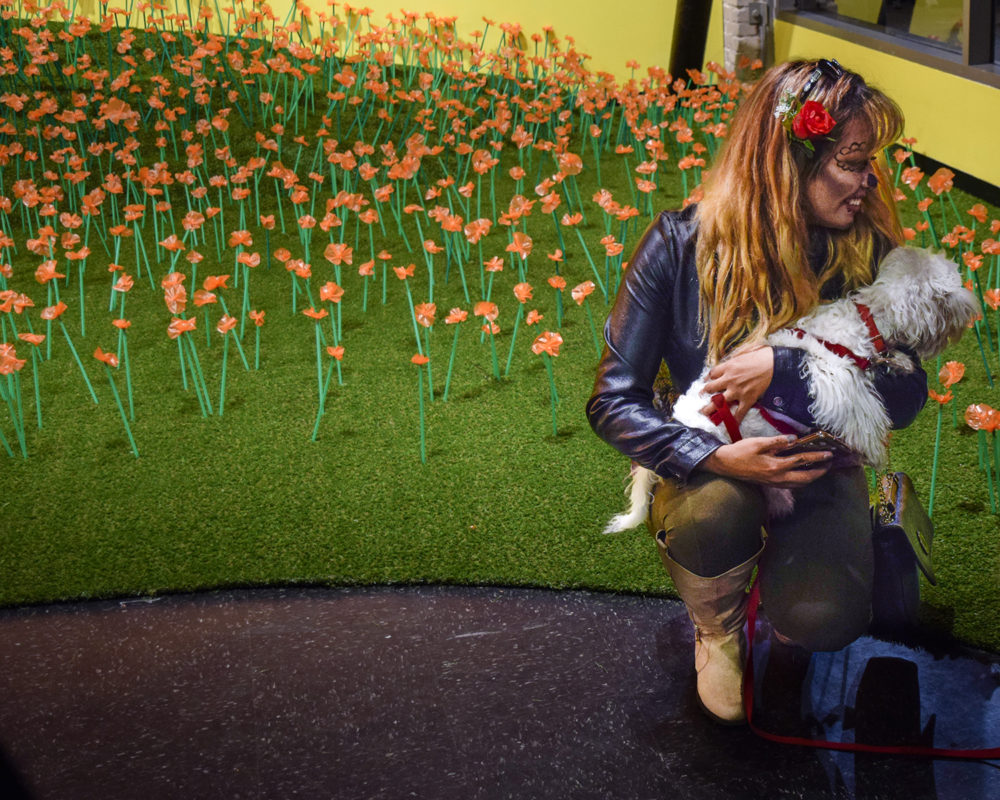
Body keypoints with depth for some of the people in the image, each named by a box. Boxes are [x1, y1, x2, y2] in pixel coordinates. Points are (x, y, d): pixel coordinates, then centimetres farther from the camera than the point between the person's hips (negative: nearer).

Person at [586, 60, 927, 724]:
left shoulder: (868, 251, -9)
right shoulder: (681, 245, -15)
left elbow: (907, 396, -11)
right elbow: (615, 401, -14)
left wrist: (784, 369, -26)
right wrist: (716, 457, -32)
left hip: (817, 469, 2)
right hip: (714, 465, -1)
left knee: (823, 618, -27)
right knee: (715, 513, -38)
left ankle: (779, 567, 14)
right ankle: (717, 628, 0)